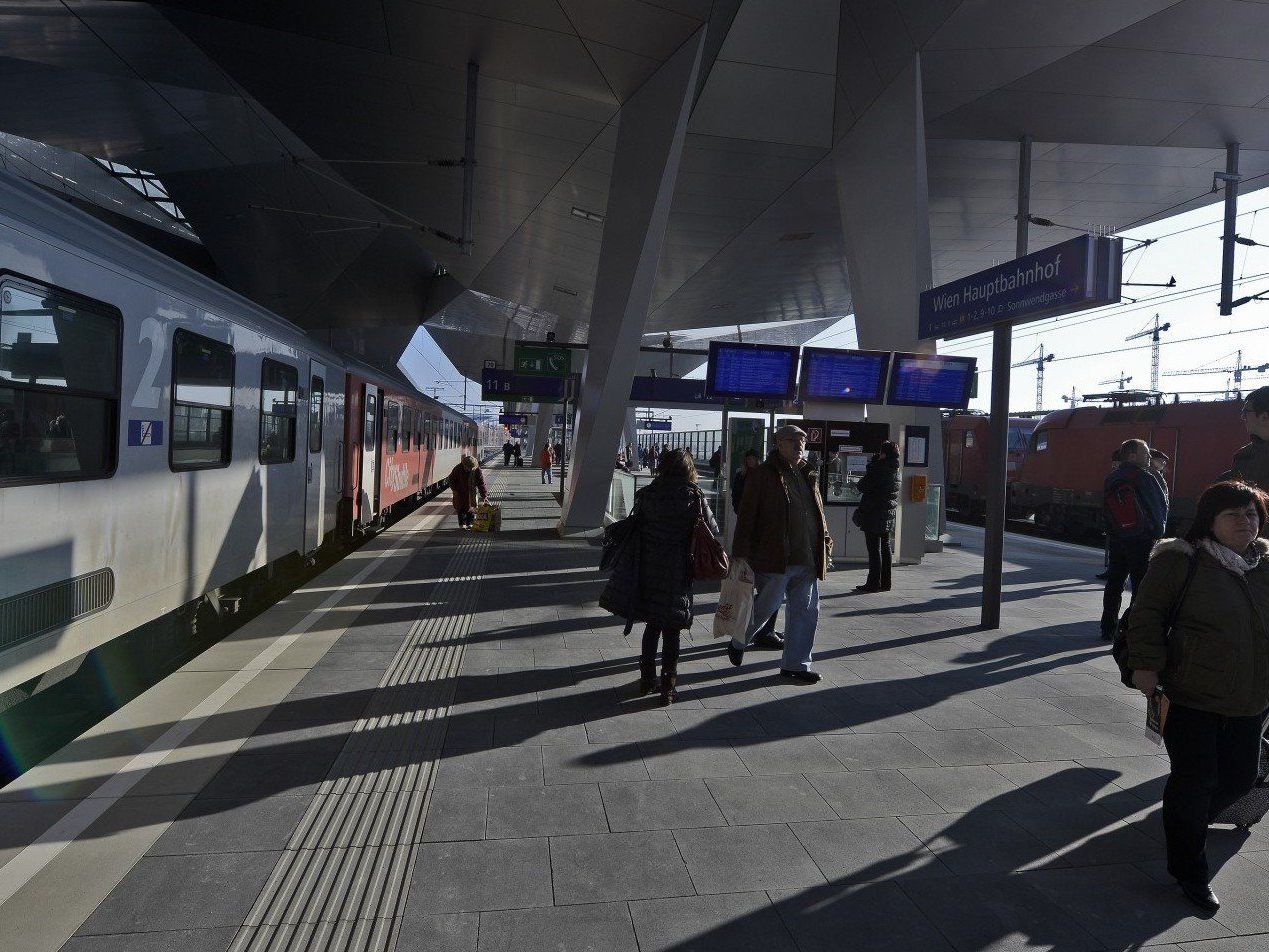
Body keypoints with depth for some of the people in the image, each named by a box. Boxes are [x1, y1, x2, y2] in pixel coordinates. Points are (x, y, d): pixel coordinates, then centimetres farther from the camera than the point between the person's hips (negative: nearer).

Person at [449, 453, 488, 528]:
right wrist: (455, 489, -9)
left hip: (471, 493, 1)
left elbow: (481, 483, -15)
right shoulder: (458, 469, -19)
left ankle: (469, 523, 19)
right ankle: (462, 524, 18)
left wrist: (484, 495, -20)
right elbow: (451, 479, -3)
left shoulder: (477, 469, -17)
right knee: (461, 508, 6)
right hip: (460, 494, -1)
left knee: (471, 508, 6)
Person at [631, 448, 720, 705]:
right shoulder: (694, 497, -9)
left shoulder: (646, 494, -3)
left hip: (649, 569, 2)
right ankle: (667, 686, 11)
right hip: (678, 573, -2)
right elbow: (713, 530, -3)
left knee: (652, 625, 17)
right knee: (671, 630, 6)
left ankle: (647, 679, 24)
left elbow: (636, 525, 3)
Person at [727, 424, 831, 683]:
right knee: (766, 606, 3)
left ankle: (795, 664, 19)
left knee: (807, 611, 7)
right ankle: (738, 643, 30)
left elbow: (818, 513, 22)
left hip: (806, 561, 7)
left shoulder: (807, 476, 16)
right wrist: (741, 553, -12)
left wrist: (825, 541, 15)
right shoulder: (762, 475, -5)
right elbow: (747, 515, -8)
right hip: (774, 559, -6)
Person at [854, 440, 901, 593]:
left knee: (874, 549, -4)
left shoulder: (879, 469, -17)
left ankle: (874, 583, -1)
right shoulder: (895, 470, 9)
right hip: (887, 516, 8)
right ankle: (885, 583, 19)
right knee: (885, 548, 12)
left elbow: (863, 486, -15)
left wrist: (857, 485, 6)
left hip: (874, 515, -8)